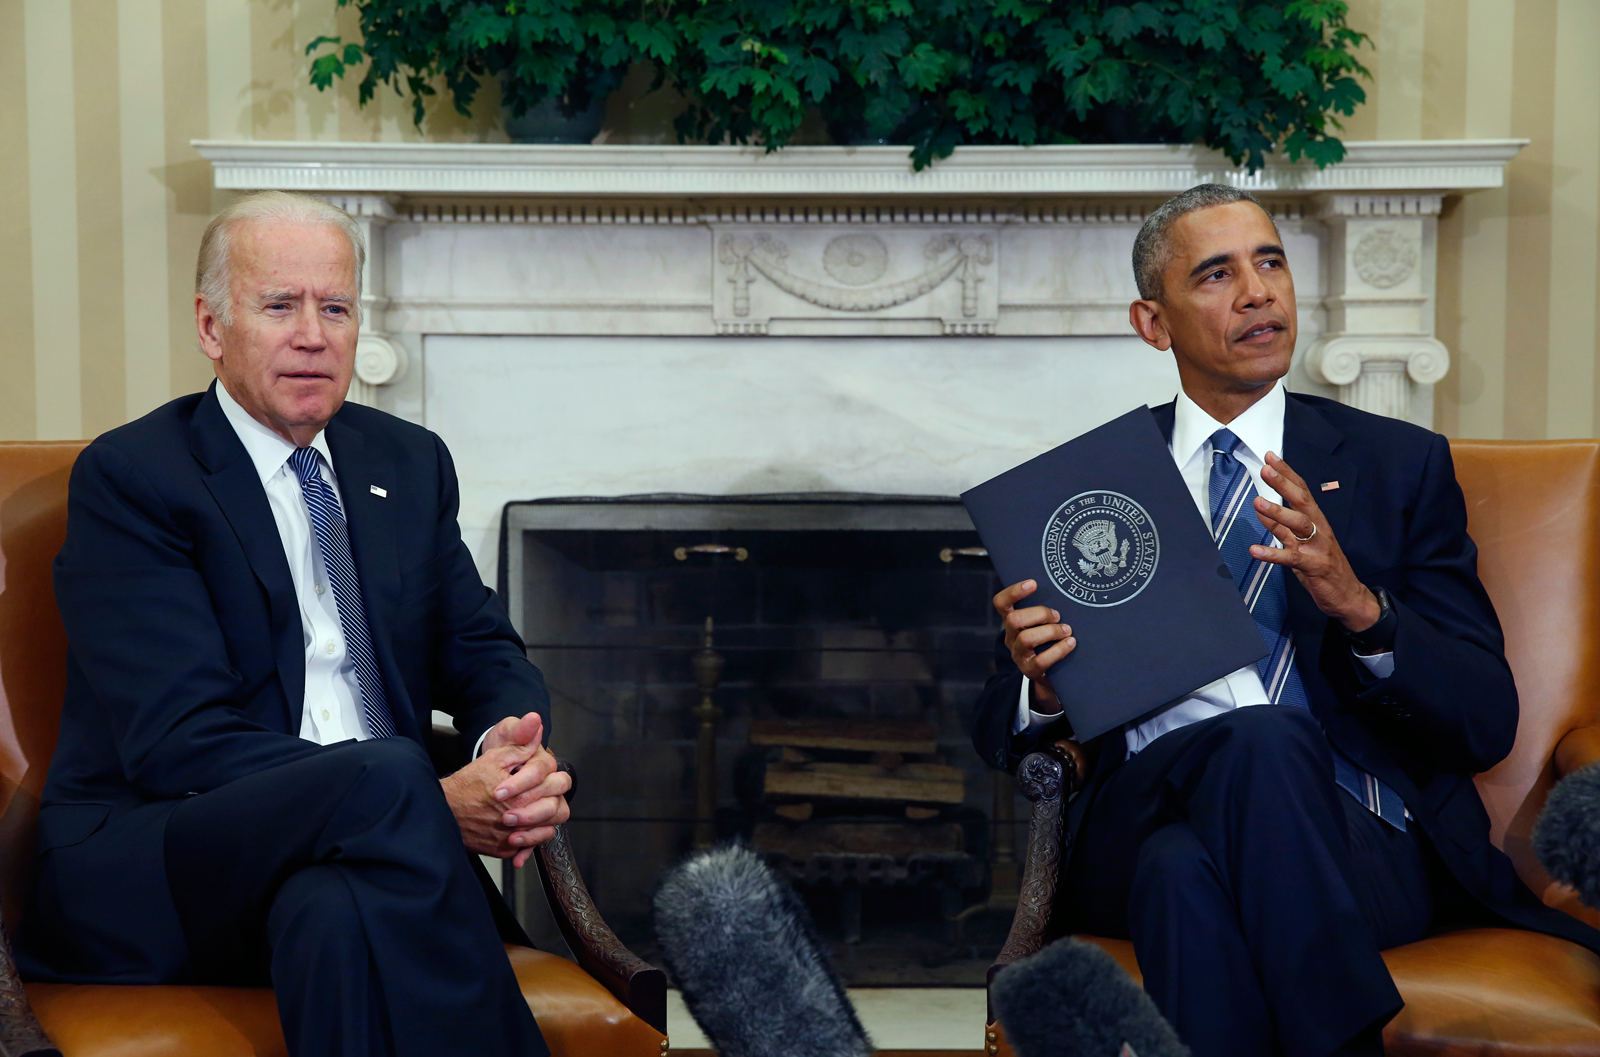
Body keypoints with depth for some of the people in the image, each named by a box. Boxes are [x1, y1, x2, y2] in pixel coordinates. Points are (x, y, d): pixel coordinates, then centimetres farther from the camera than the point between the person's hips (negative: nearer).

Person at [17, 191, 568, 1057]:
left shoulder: (410, 464, 18)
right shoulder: (127, 476, -3)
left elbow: (483, 650, 16)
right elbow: (178, 741, -13)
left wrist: (513, 747, -12)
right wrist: (432, 804, -25)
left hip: (367, 844, 4)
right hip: (143, 857, -3)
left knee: (337, 911, -36)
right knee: (383, 776, -35)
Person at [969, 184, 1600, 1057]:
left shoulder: (1401, 465, 14)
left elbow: (1487, 723, 6)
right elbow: (1000, 736, 17)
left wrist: (1359, 606, -13)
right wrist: (1043, 685, -8)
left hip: (1348, 837, 0)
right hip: (1140, 823, 0)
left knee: (1267, 740, -35)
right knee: (1183, 869, -36)